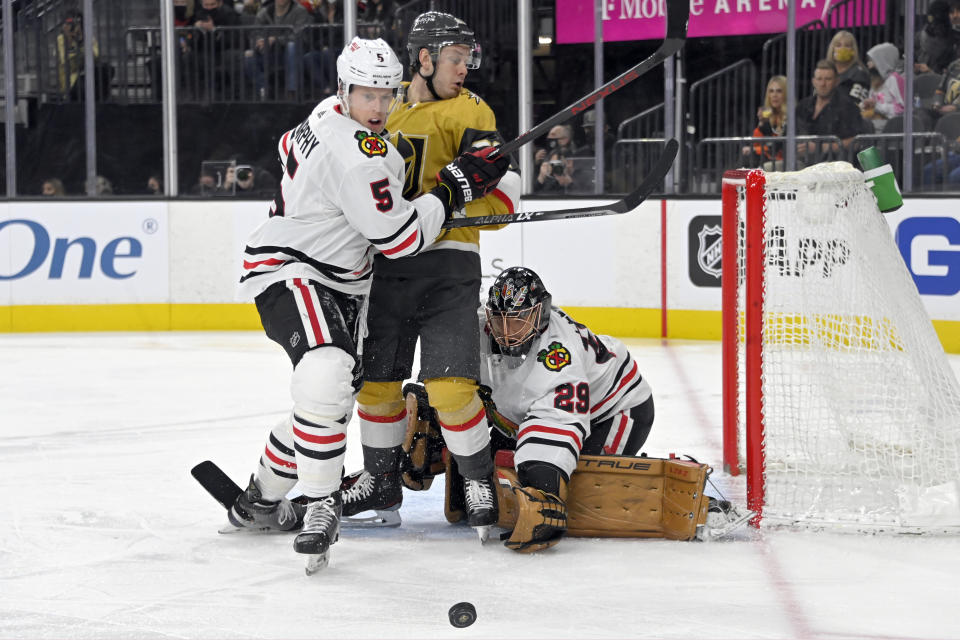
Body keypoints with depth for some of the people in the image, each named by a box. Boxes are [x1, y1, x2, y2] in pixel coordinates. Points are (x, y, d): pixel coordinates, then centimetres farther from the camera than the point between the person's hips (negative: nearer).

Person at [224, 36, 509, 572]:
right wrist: (454, 186, -18)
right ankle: (321, 507, -26)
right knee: (328, 374, -33)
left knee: (333, 399, 13)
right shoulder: (356, 156, -26)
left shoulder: (329, 115, 4)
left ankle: (261, 501, 29)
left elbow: (292, 147, 26)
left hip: (337, 282, 11)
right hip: (289, 273, -11)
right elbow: (400, 239, -23)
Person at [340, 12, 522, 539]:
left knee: (448, 383, -14)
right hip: (384, 264, 5)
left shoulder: (468, 111, -3)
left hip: (446, 262, -4)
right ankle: (380, 481, 27)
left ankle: (480, 482, 1)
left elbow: (502, 196, -12)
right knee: (375, 376, 9)